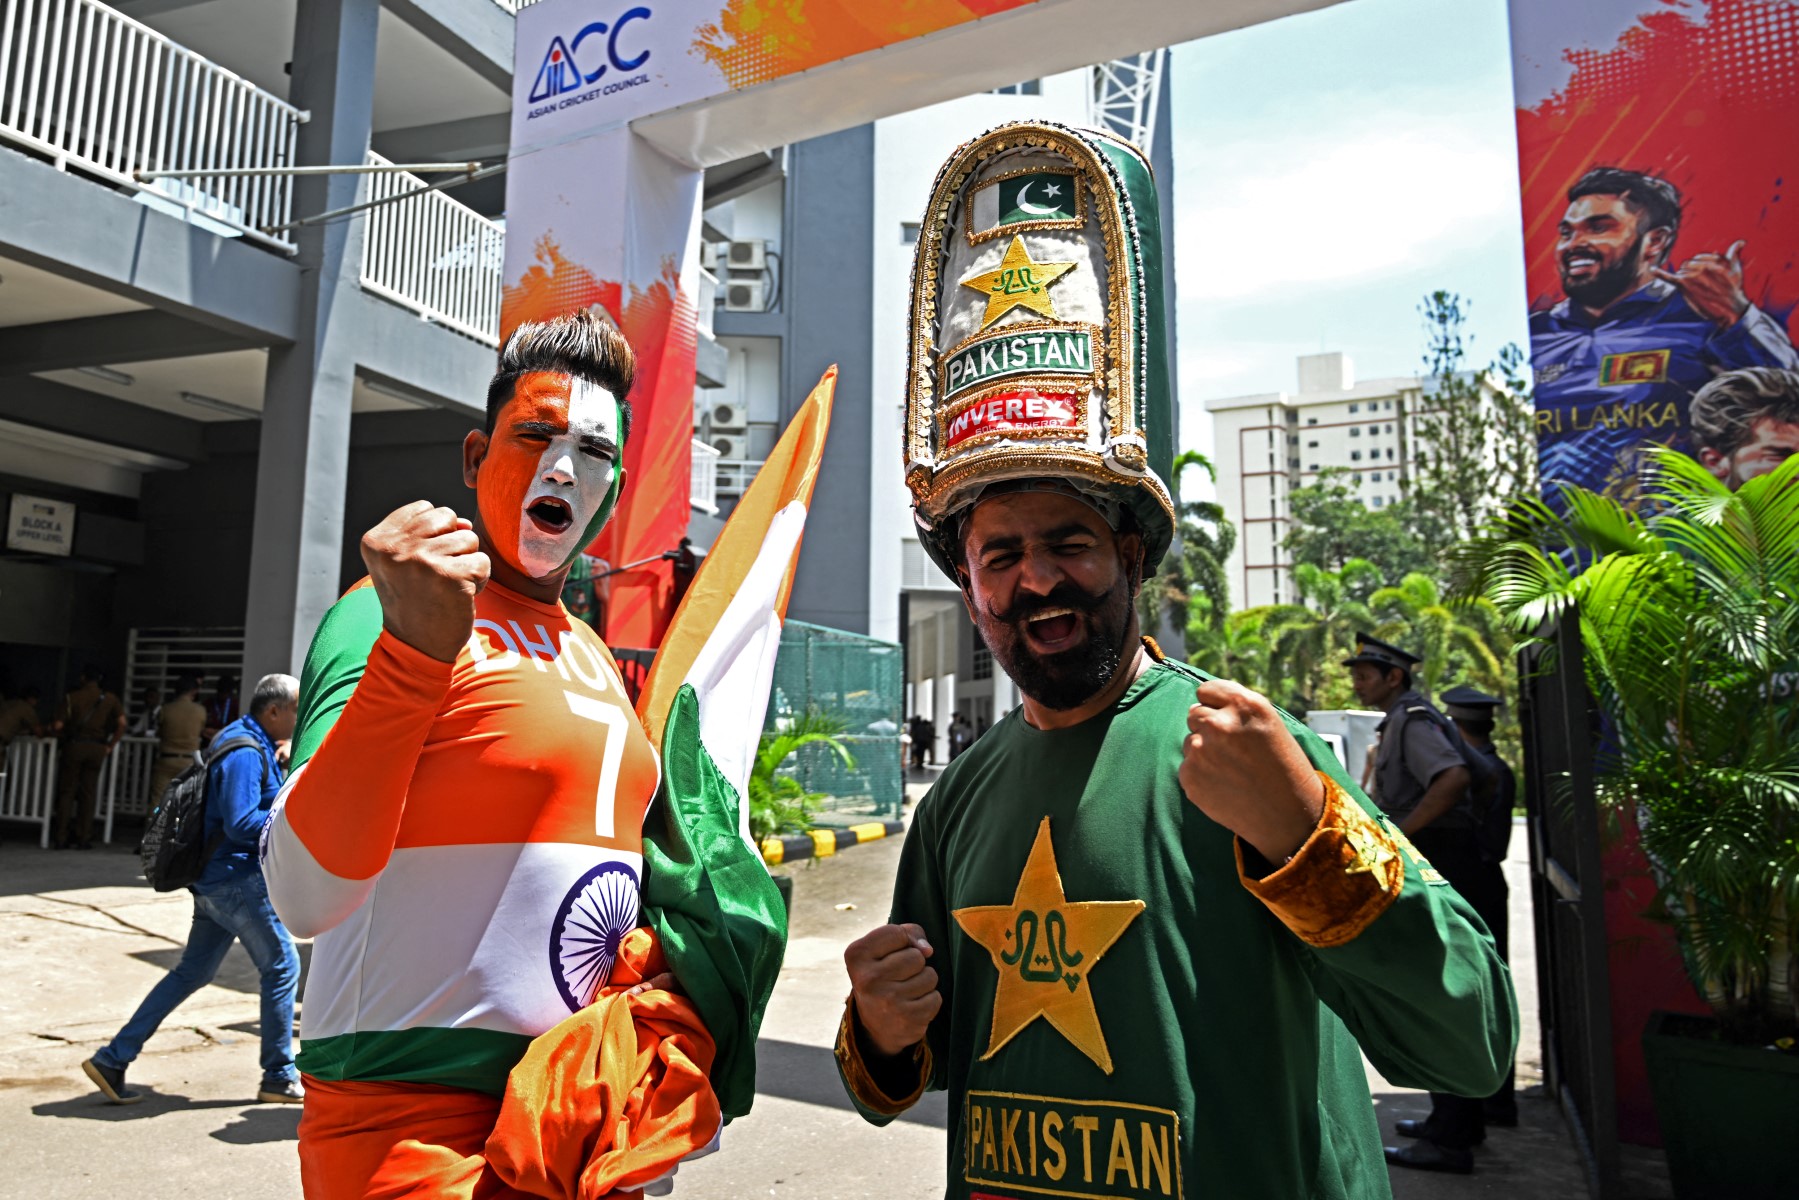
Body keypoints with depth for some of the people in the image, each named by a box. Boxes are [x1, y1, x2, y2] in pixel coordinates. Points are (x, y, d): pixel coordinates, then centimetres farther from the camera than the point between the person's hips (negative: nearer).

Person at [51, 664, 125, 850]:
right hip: (97, 748, 1)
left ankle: (61, 838, 5)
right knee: (88, 793, 7)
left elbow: (58, 727, -6)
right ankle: (83, 838, 7)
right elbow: (122, 724, -6)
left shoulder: (71, 698, 1)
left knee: (67, 792, 7)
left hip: (74, 745, -1)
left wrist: (65, 737, 14)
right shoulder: (110, 699, 5)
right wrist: (109, 746, 3)